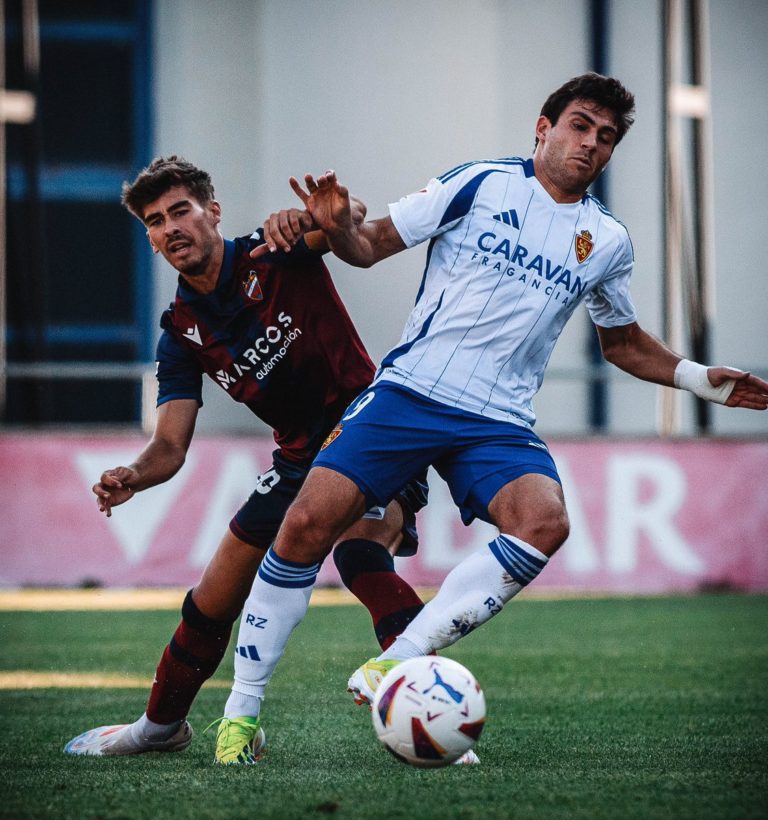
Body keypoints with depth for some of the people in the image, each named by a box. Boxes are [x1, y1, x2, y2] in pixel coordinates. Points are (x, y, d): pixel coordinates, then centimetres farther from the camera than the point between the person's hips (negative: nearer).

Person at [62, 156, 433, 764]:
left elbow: (348, 215, -30)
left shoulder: (275, 257, -11)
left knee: (358, 552, -36)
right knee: (212, 602, 10)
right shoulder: (181, 337, 3)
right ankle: (161, 726, 34)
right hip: (301, 459, 6)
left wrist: (308, 218, -55)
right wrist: (134, 476, -26)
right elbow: (171, 445, -2)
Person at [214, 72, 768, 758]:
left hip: (498, 423, 3)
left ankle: (392, 668, -26)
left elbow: (622, 341, 31)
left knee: (545, 522, -29)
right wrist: (337, 227, -18)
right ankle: (244, 708, -1)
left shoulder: (608, 242, 14)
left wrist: (701, 379, 20)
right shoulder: (480, 184, 3)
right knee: (307, 526, -17)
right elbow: (372, 246, 4)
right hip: (409, 392, -2)